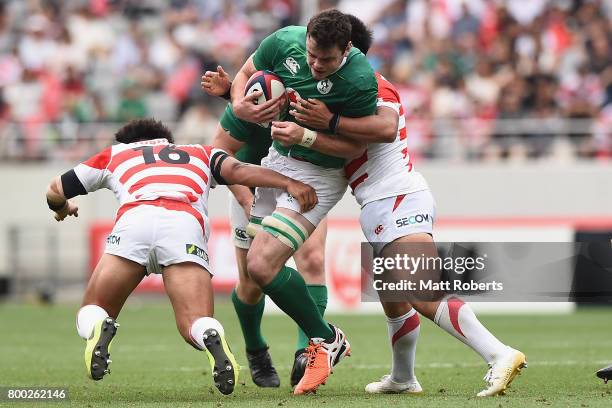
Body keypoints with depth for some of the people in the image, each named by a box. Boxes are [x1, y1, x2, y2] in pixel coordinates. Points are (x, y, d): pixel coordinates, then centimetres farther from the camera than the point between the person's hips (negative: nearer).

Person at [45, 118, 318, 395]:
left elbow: (56, 191, 45)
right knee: (196, 325, -2)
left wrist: (63, 209, 67)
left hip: (133, 219, 0)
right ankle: (213, 340, -39)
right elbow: (238, 171, 18)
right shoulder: (201, 153, 39)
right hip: (187, 225, 0)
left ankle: (99, 331, -22)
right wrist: (289, 184, 9)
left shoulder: (115, 154, 39)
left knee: (92, 312, 15)